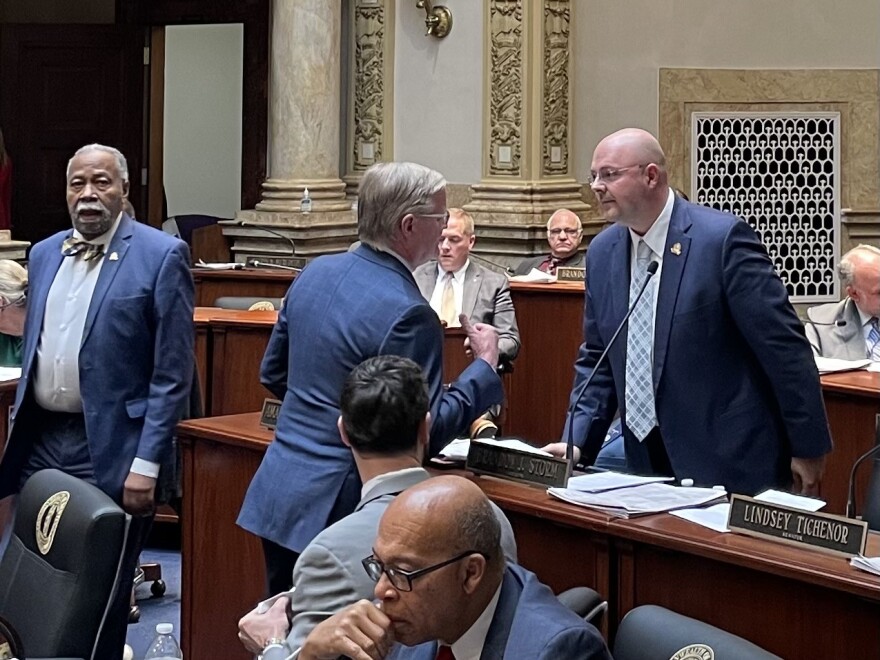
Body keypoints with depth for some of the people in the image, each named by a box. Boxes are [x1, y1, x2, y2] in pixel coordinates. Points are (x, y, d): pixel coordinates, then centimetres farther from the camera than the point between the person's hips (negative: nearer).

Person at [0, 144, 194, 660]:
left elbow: (173, 372, -10)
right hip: (41, 439, 6)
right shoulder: (45, 254, 12)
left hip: (110, 448, -5)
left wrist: (147, 463, -14)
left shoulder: (162, 256, -7)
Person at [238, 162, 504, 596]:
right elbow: (425, 433, -17)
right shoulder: (407, 314, -20)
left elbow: (273, 374, 16)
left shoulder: (316, 273, 5)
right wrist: (485, 364, -7)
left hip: (275, 494, 8)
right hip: (333, 508, -8)